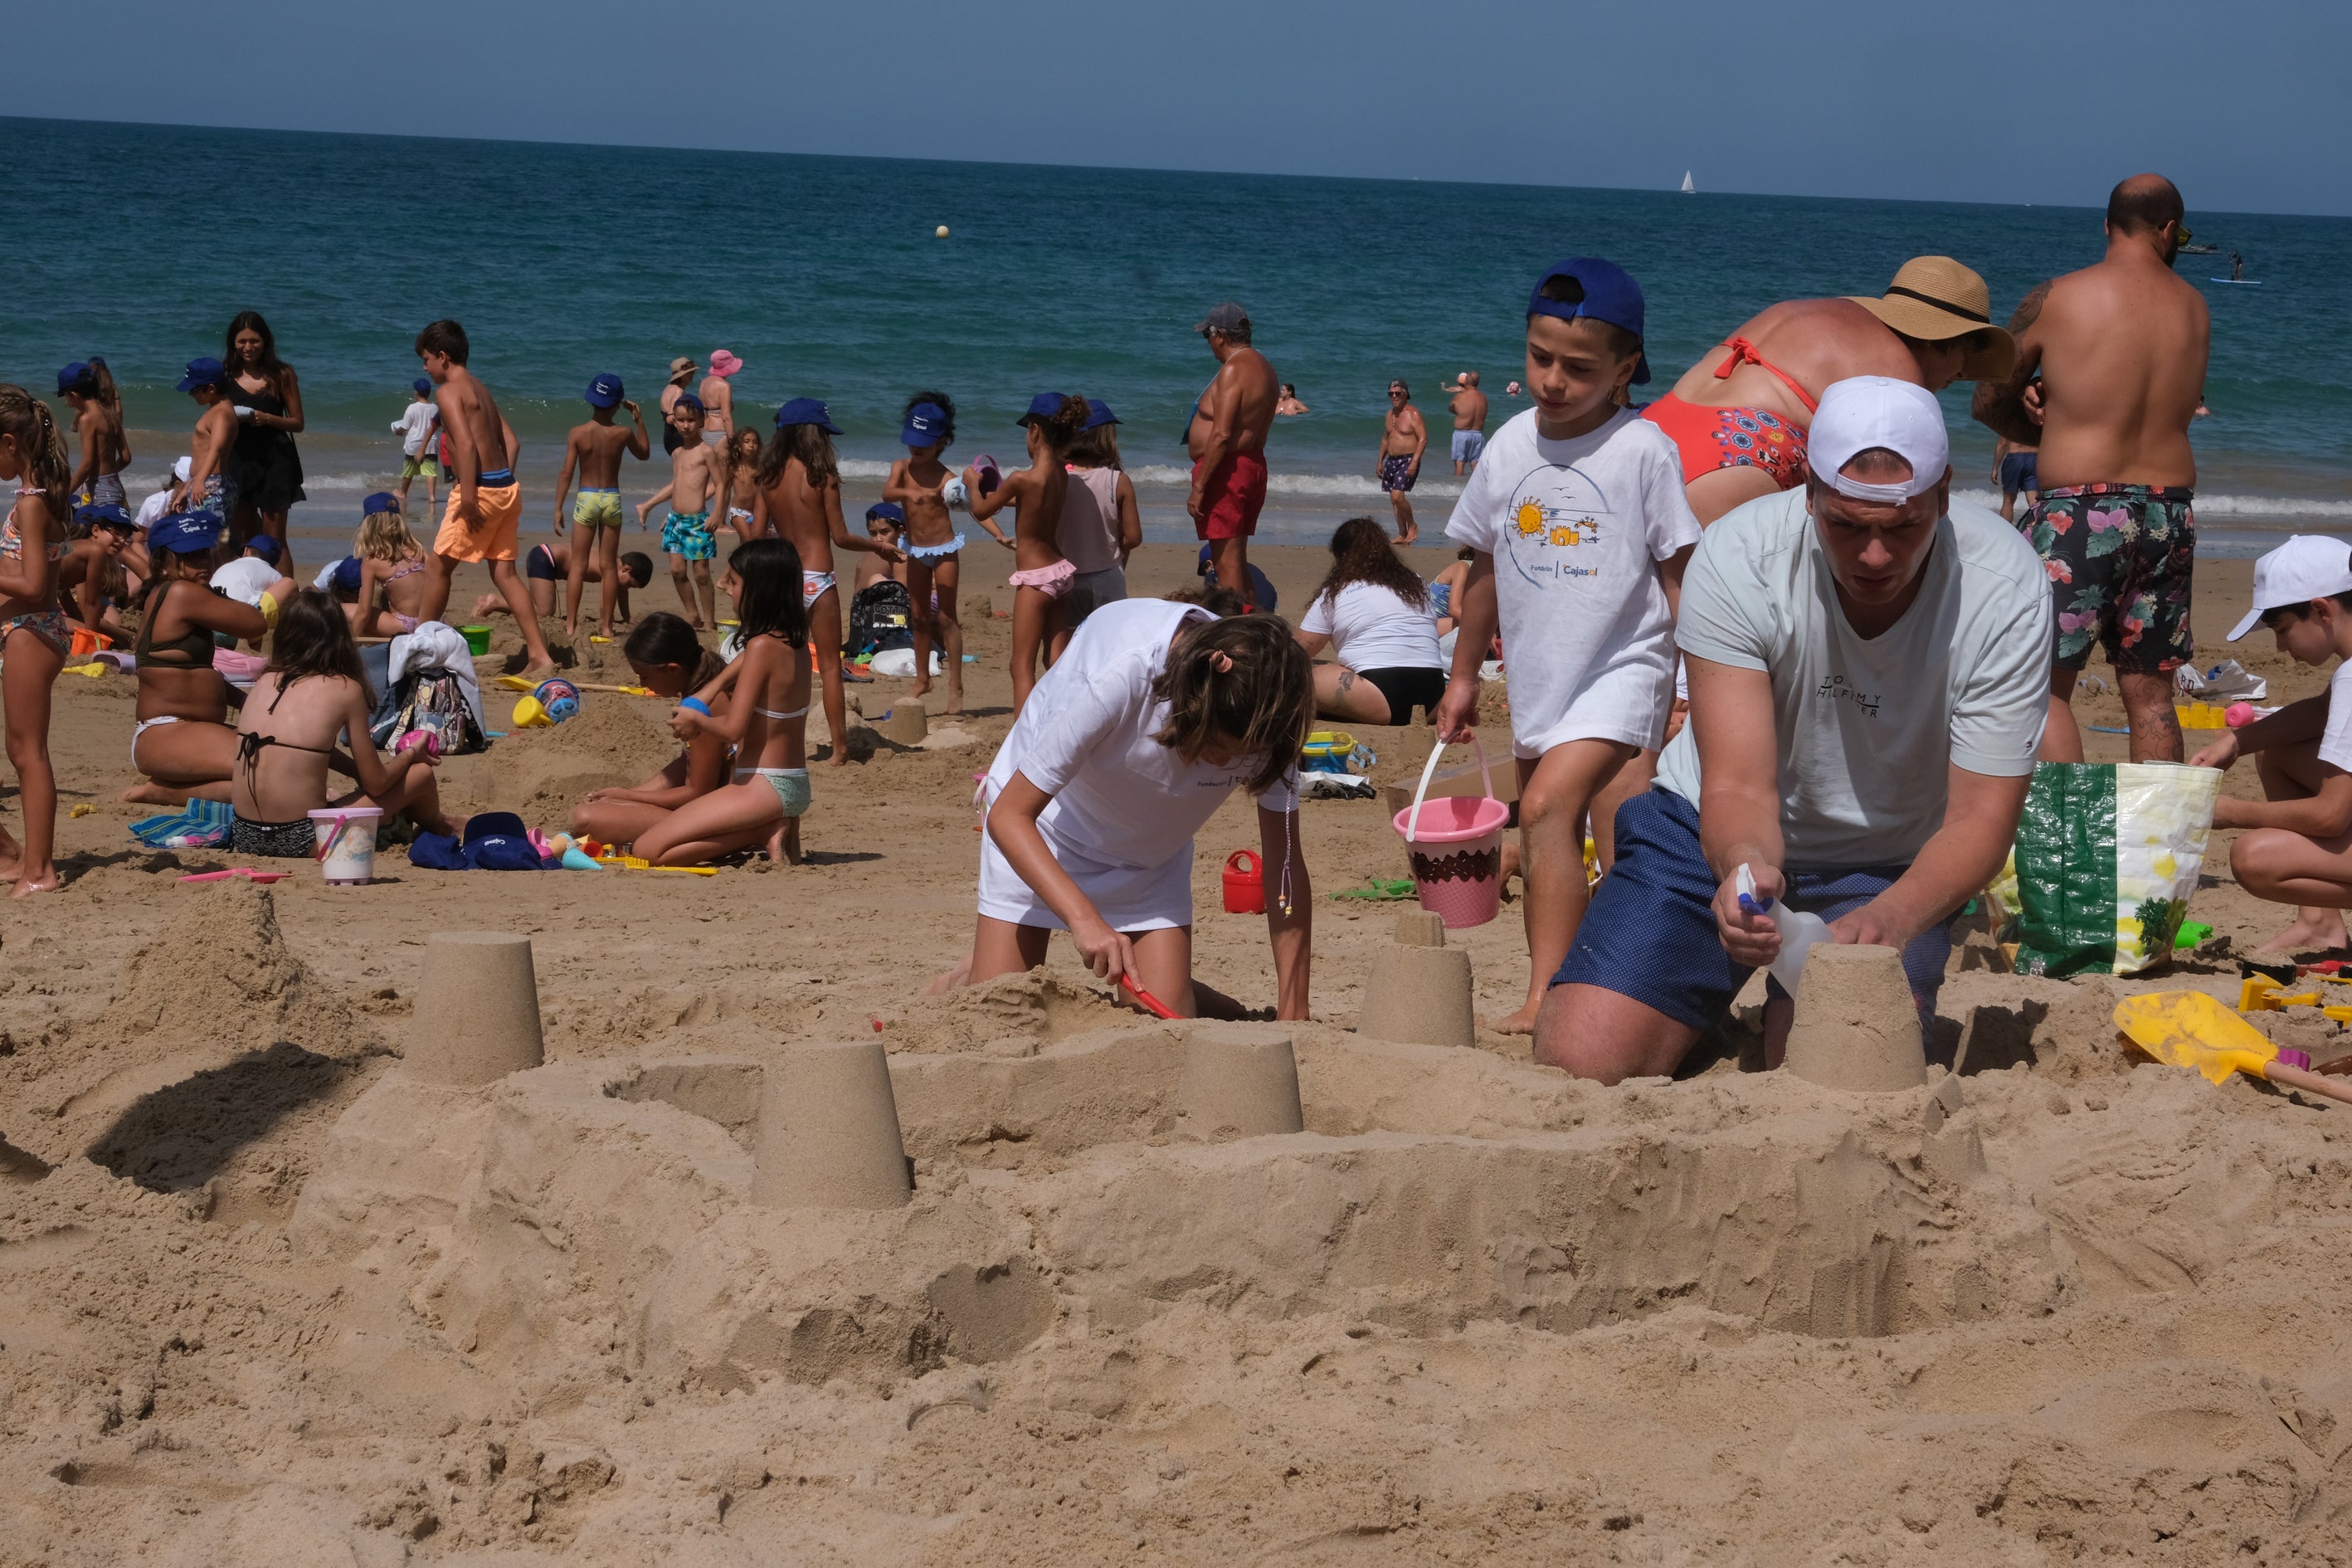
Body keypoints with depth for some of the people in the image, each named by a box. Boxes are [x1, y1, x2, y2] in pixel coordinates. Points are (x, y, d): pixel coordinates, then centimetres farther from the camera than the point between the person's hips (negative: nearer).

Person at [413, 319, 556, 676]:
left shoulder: (448, 391, -8)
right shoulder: (480, 389, 19)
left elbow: (466, 444, -20)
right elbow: (512, 443, 17)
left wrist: (468, 497, -22)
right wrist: (502, 483, 16)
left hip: (480, 489, -8)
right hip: (506, 486, 8)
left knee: (440, 566, 6)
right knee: (504, 572, 8)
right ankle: (539, 655, 0)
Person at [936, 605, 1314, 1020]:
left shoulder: (1263, 724, -27)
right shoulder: (1120, 677, -39)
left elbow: (1285, 865, -20)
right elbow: (1008, 815, -33)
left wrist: (1293, 1017, -25)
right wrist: (1084, 918, -44)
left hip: (1152, 854, 3)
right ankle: (966, 982, 24)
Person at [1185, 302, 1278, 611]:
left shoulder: (1233, 370, -17)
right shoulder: (1262, 366, 14)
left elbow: (1221, 435, -24)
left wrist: (1199, 487, -22)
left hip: (1227, 469, -10)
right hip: (1253, 463, 10)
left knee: (1227, 560, -9)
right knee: (1236, 557, 18)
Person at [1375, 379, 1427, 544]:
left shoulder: (1413, 414, -9)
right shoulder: (1390, 414, 14)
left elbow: (1423, 439, -15)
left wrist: (1414, 461, -23)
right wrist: (1380, 461, 19)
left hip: (1408, 461, -8)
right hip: (1391, 461, 8)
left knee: (1397, 496, -20)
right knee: (1394, 499, 6)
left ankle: (1412, 526, 0)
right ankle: (1402, 535, 13)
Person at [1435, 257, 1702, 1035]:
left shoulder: (1641, 450, -9)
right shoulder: (1511, 446, 4)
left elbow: (1679, 572, -5)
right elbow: (1486, 567, 15)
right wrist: (1464, 674, 19)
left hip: (1623, 669, -6)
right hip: (1539, 677, 6)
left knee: (1549, 803, -23)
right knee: (1548, 842, 11)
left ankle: (1544, 998, -24)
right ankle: (1550, 1003, 20)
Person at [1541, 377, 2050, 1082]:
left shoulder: (2005, 588, -24)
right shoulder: (1737, 561, -25)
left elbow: (1980, 819, -22)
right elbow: (1739, 785, -26)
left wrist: (1891, 918, -44)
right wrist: (1744, 864, -52)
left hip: (1891, 869, 0)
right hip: (1722, 838, 0)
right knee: (1580, 1060, -15)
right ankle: (1715, 1011, 20)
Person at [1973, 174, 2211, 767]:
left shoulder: (2057, 299, -4)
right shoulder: (2194, 308, 8)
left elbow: (1990, 403, 5)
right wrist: (2062, 404, 4)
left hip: (2079, 515, -5)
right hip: (2171, 512, 5)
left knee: (2044, 687, -3)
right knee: (2150, 692, 11)